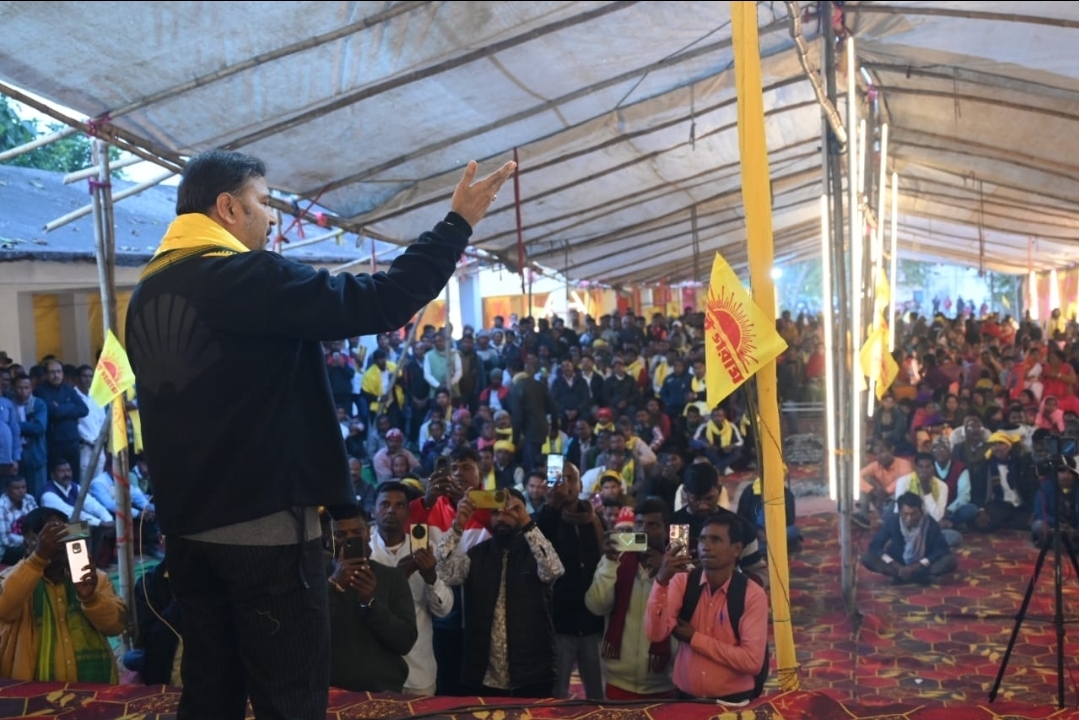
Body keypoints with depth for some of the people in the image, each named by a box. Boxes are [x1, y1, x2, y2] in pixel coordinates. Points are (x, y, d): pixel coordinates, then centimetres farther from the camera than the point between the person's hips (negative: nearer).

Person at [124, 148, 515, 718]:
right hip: (264, 526, -9)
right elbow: (380, 302, -20)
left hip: (187, 527, 9)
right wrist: (458, 222, -12)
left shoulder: (147, 293, 10)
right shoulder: (248, 277, -17)